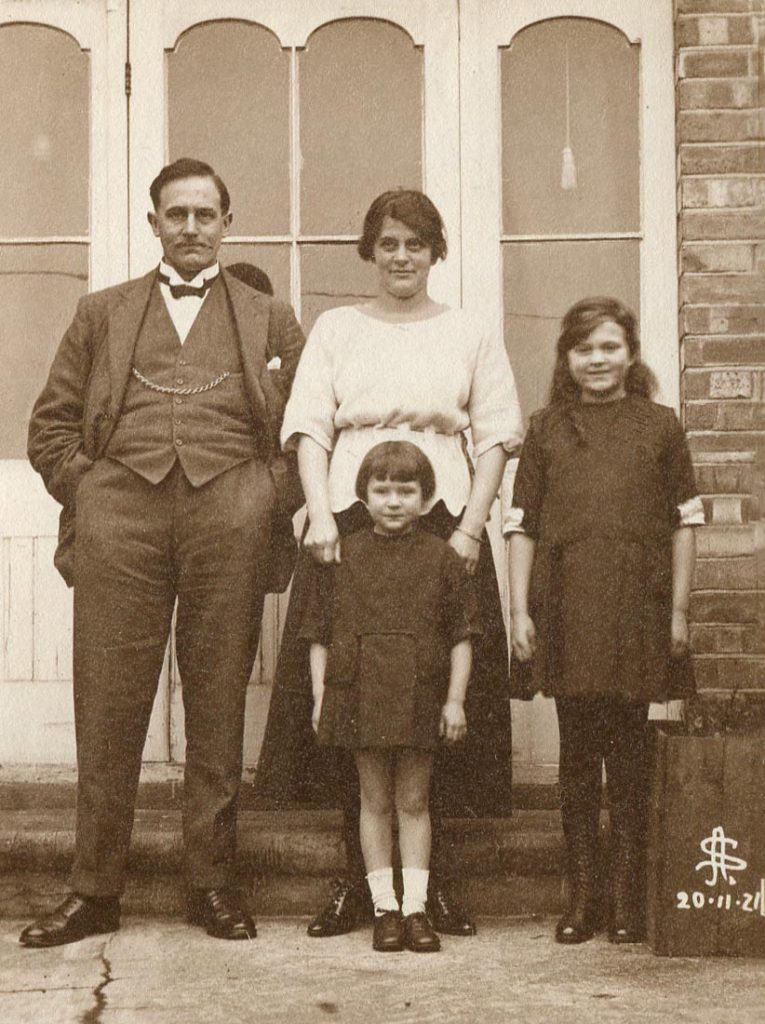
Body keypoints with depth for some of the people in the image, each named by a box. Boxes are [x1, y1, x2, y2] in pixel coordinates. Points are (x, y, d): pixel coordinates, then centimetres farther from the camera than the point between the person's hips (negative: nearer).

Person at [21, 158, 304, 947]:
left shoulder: (270, 321, 18)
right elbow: (50, 426, 16)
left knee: (218, 708, 1)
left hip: (227, 520, 0)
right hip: (120, 519, 1)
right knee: (107, 705, -2)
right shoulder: (101, 314, 20)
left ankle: (212, 884, 10)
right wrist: (85, 495, 2)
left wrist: (270, 501, -1)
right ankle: (94, 889, 5)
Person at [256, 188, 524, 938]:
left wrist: (471, 526, -7)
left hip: (441, 524, 0)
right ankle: (357, 878, 8)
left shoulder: (470, 335, 12)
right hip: (349, 524, 0)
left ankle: (431, 878, 9)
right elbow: (308, 429, 4)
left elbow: (496, 438, 6)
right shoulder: (335, 329, 13)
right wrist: (320, 516, -10)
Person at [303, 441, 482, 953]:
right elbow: (320, 635, 7)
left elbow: (462, 636, 3)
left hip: (420, 696, 0)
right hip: (360, 694, 1)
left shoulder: (441, 557, 2)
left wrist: (455, 699, -2)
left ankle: (416, 906, 13)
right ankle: (385, 906, 13)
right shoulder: (342, 557, 4)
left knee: (414, 801, 7)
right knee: (376, 801, 6)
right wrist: (320, 694, 1)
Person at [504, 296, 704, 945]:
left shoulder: (659, 426, 9)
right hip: (566, 609, 1)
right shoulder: (547, 429, 11)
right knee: (578, 755, 4)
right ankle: (581, 898, 12)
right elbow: (521, 526, 8)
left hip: (637, 608, -1)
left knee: (628, 756, 2)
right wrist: (519, 611, 0)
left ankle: (628, 899, 11)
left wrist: (679, 610, 1)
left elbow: (684, 522, 8)